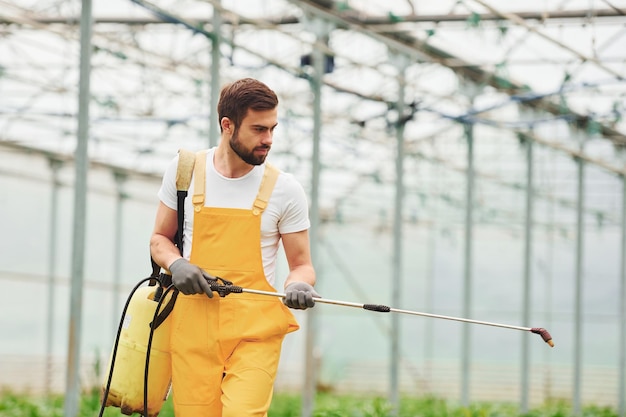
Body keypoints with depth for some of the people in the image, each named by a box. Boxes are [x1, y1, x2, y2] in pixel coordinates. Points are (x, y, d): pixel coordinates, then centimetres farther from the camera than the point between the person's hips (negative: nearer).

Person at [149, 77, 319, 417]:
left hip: (255, 331, -1)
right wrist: (176, 264, -7)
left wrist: (299, 286, -16)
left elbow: (301, 264, 7)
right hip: (193, 326, 2)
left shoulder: (285, 189, 1)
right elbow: (159, 239, 16)